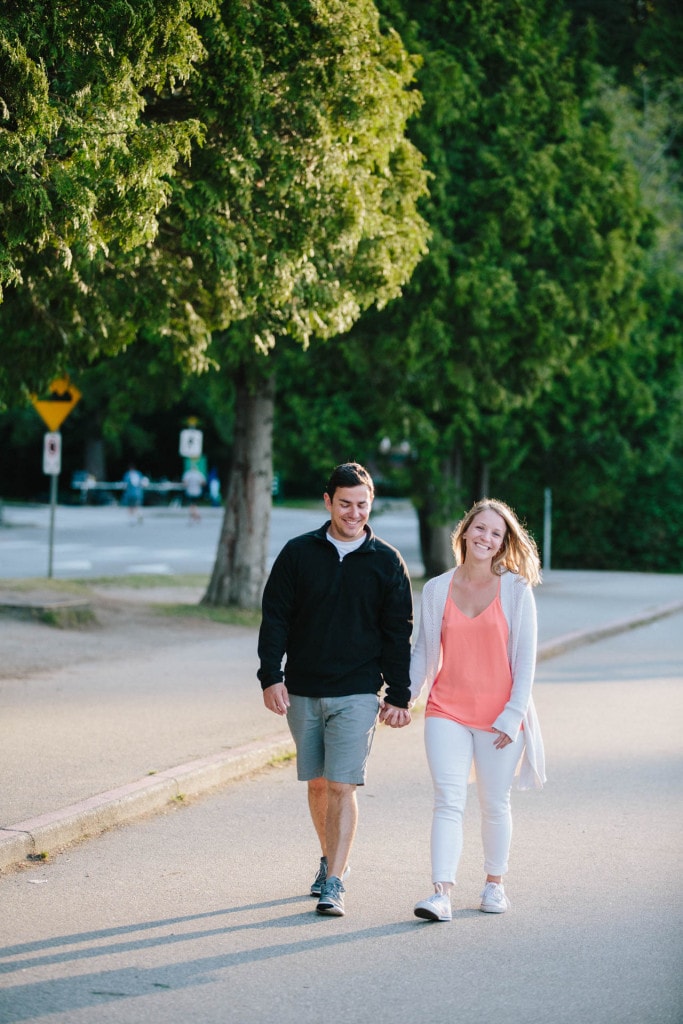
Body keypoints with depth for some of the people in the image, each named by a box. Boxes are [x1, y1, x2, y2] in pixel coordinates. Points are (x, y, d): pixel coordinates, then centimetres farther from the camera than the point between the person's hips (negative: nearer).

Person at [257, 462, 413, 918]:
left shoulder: (387, 562, 1)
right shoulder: (298, 553, 3)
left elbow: (398, 634, 3)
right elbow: (275, 619, 4)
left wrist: (398, 697, 0)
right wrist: (271, 677, -6)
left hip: (357, 694, -2)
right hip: (302, 691, 3)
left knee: (342, 786, -10)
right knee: (317, 784, 11)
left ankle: (334, 884, -11)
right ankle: (332, 860, 30)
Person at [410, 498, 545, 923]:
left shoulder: (516, 589, -2)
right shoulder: (437, 589, 4)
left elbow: (525, 657, -3)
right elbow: (424, 652, 10)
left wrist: (512, 715, -8)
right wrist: (403, 697, 1)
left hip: (500, 715, -1)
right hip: (447, 711, 1)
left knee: (495, 804, 9)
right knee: (449, 800, -10)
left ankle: (495, 883, 26)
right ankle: (442, 893, -16)